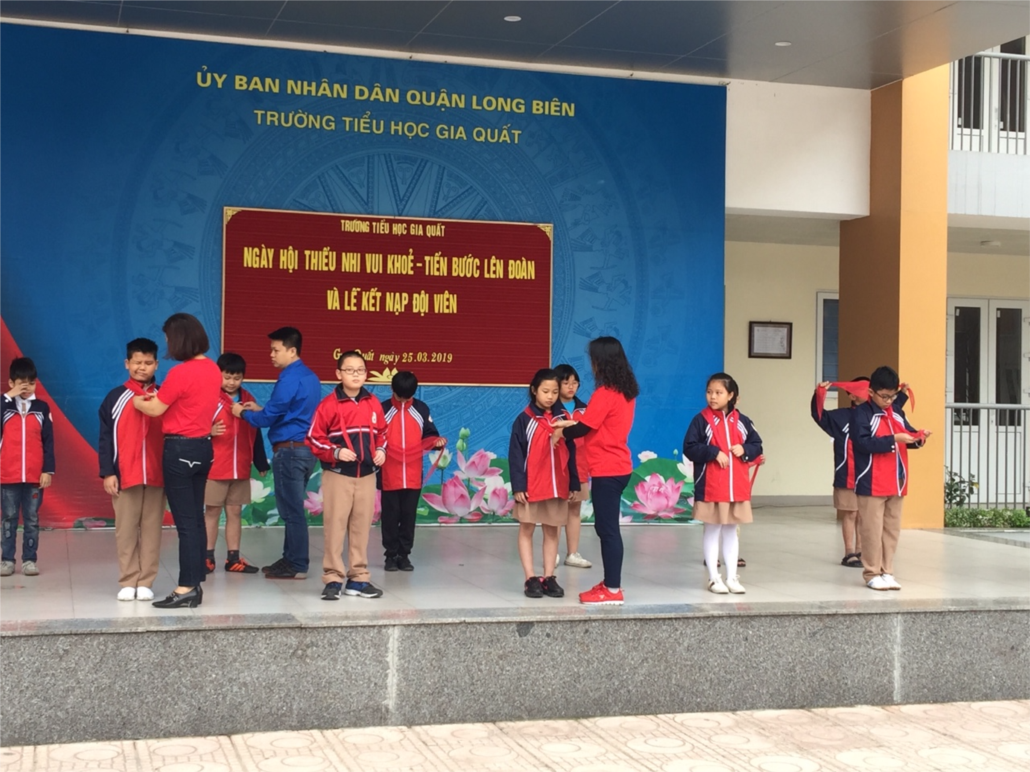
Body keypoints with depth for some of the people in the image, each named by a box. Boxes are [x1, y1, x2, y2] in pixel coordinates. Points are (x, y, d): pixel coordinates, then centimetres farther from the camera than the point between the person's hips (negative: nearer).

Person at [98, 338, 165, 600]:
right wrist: (107, 473, -6)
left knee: (152, 529, 3)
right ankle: (127, 582, 8)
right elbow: (106, 438, 2)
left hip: (157, 475, 1)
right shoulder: (115, 397, 4)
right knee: (126, 530, 3)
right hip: (124, 475, -1)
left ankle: (146, 582, 9)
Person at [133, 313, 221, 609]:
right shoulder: (213, 370, 6)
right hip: (203, 446, 8)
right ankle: (195, 585, 16)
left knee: (185, 522, -4)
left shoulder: (180, 373, -19)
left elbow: (155, 410, -9)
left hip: (180, 449, -8)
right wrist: (160, 396, 16)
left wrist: (137, 402, 11)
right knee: (196, 519, 11)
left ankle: (186, 589, -1)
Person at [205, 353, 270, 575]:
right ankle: (208, 557, 11)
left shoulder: (248, 399, 10)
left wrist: (261, 463, 16)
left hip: (241, 468, 5)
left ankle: (233, 558, 15)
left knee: (235, 512, 9)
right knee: (212, 511, 4)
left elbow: (255, 433, 14)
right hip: (214, 467, -5)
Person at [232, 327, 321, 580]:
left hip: (289, 451, -9)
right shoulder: (309, 377, 14)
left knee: (292, 510, -3)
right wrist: (259, 409, 18)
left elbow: (267, 419, -12)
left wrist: (243, 413, 5)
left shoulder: (289, 379, -15)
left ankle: (297, 566, 2)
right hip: (306, 449, 9)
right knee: (293, 509, 15)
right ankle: (291, 559, 21)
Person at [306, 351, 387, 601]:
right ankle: (333, 580, 3)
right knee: (335, 526, -4)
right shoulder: (329, 404, -7)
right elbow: (314, 438, -6)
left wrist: (381, 450, -1)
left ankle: (358, 579, 16)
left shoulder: (374, 404, 6)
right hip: (337, 475, -4)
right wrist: (336, 452, -18)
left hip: (367, 476, 4)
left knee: (362, 527, 8)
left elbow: (381, 433, 17)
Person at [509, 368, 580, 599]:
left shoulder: (564, 418, 5)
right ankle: (531, 579, 7)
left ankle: (549, 577, 15)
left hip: (557, 485, 3)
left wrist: (574, 484, 5)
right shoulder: (524, 419, -5)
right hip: (530, 485, -3)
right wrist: (517, 485, -13)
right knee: (526, 530, 3)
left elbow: (571, 453, 8)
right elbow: (515, 455, -6)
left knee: (552, 531, 9)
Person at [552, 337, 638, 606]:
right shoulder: (626, 392, 10)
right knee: (607, 527, 15)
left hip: (606, 470, -9)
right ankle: (610, 582, 21)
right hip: (618, 467, 9)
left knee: (607, 529, -5)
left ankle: (613, 590, -2)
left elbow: (585, 428, -14)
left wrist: (562, 433, 4)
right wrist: (573, 424, 12)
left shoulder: (605, 393, -17)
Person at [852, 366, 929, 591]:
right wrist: (893, 439, -23)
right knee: (872, 530, -2)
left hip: (896, 483, 7)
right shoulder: (862, 413, -9)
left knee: (892, 530, 10)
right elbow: (863, 443, -19)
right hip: (872, 484, -7)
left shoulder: (897, 412, 12)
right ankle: (872, 574, 6)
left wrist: (918, 437, -7)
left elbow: (908, 433, 16)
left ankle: (887, 572, 17)